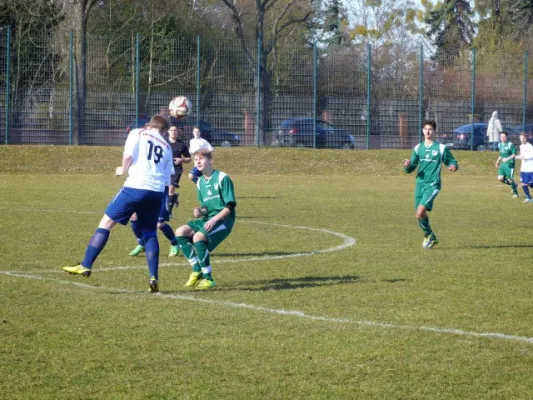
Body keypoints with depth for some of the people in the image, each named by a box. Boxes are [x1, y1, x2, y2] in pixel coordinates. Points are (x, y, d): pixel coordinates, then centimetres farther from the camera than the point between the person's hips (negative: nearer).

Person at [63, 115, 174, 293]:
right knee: (150, 233, 16)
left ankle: (85, 266, 1)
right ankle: (154, 279, 5)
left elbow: (128, 155, -5)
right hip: (157, 192, 4)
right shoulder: (167, 147, 21)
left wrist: (123, 170, 13)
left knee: (106, 222, 4)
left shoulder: (137, 133, 10)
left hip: (136, 187, -4)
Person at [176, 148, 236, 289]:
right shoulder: (200, 182, 12)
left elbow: (230, 206, -12)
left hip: (223, 220, -8)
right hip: (206, 219, 8)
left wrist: (214, 220, -22)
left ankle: (208, 278, -20)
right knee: (180, 232, -10)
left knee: (198, 237, -30)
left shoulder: (222, 178, -10)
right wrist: (201, 212, -7)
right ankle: (197, 271, -3)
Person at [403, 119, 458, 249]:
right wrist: (407, 166, -11)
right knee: (421, 214, 7)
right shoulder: (418, 148, 12)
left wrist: (453, 166, -16)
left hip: (433, 185, -5)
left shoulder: (441, 148, 0)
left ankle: (429, 236, -1)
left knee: (420, 212, -20)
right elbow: (410, 168, 13)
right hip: (420, 183, 5)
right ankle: (430, 238, 27)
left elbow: (452, 161, 8)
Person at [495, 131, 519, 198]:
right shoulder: (500, 145, 10)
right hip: (502, 164, 7)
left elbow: (514, 154, -15)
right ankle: (513, 185, 19)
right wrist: (498, 162, 19)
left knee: (510, 179, -4)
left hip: (509, 164, -7)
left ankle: (515, 193, 17)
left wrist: (507, 159, -27)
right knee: (500, 178, -5)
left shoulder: (510, 145, -13)